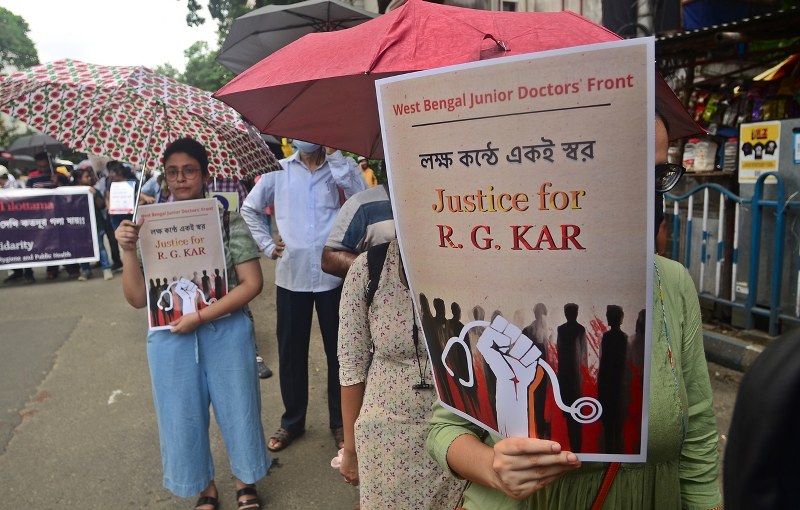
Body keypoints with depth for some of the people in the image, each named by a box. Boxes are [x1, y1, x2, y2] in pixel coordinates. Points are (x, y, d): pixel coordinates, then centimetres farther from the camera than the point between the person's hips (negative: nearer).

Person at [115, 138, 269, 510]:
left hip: (226, 333, -2)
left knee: (237, 408, 10)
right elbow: (138, 298, 0)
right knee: (183, 416, 13)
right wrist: (128, 252, -16)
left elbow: (251, 283, -10)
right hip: (171, 338, 2)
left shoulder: (229, 220, -5)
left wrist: (200, 317, -17)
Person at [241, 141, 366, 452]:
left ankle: (340, 422, 25)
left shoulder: (342, 166, 3)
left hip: (334, 275, -1)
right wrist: (267, 245, 6)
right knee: (290, 351, 11)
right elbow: (249, 209, 18)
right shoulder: (278, 170, 7)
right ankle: (292, 421, 29)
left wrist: (333, 154, -13)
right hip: (291, 276, 2)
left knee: (338, 350, 8)